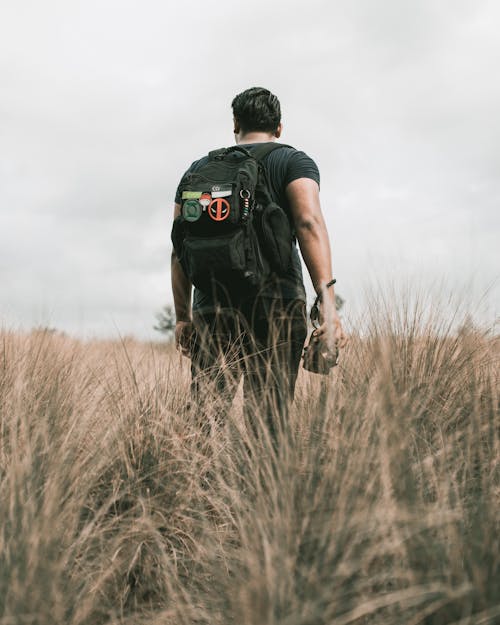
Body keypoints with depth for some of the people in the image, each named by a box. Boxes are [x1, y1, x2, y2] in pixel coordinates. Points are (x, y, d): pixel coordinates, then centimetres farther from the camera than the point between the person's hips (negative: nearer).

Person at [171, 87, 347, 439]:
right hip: (277, 304, -2)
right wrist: (328, 302, -18)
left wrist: (182, 316, 18)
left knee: (203, 420, 4)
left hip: (212, 307, 2)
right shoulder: (294, 162, 8)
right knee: (268, 423, 1)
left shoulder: (198, 169, 18)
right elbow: (309, 222, -10)